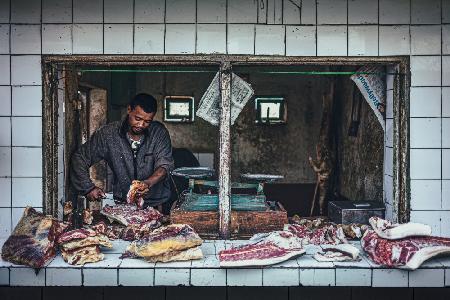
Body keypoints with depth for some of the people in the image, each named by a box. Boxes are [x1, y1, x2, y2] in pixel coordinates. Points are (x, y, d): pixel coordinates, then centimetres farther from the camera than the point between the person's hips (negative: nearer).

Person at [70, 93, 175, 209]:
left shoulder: (159, 132, -2)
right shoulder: (109, 133, -2)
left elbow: (165, 164, -12)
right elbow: (79, 158, 7)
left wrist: (148, 183, -32)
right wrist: (88, 187, -5)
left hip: (155, 203, -1)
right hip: (122, 203, 1)